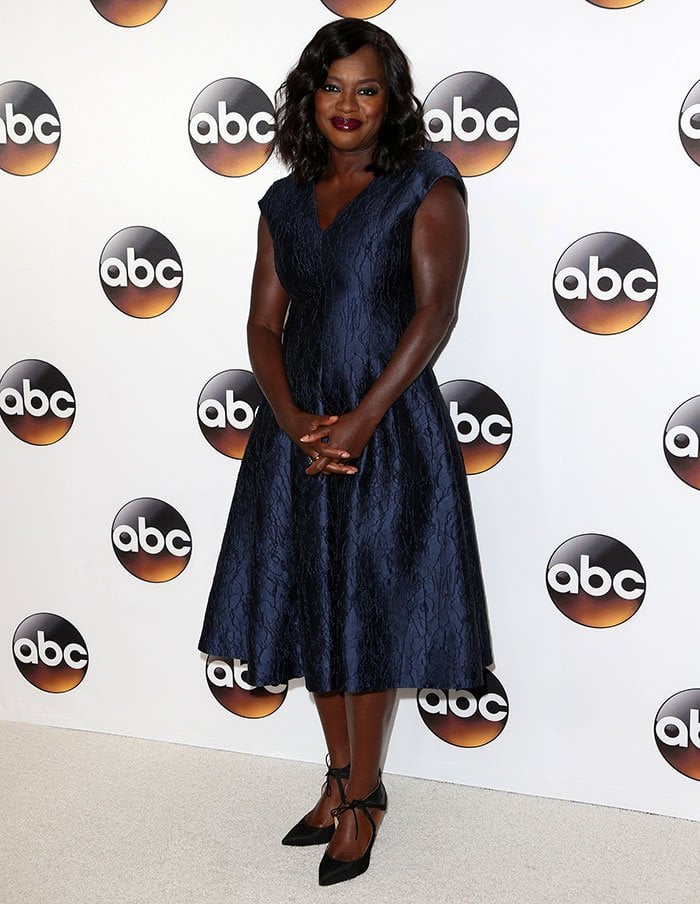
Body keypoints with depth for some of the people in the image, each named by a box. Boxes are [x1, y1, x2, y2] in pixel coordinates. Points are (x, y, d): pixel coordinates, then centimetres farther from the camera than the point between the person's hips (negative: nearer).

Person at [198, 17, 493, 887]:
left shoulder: (426, 187, -2)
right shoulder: (286, 202, 11)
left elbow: (435, 311, -11)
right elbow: (264, 321, 6)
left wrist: (362, 421, -18)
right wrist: (292, 417, -11)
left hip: (389, 429, -5)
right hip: (298, 430, 5)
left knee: (369, 618, 3)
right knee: (309, 609, 12)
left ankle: (364, 794, 21)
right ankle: (339, 775, 31)